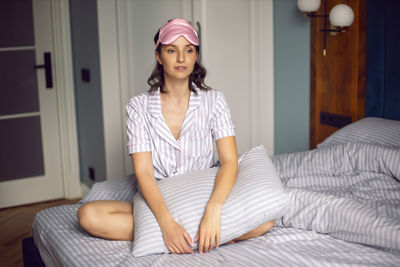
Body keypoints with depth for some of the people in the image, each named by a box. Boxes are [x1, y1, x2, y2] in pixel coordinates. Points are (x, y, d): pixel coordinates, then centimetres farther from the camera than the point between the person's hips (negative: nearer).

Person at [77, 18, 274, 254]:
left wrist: (213, 211, -32)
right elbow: (143, 172, -12)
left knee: (264, 220, -27)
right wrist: (167, 223, -30)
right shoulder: (139, 106, -2)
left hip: (203, 199, 0)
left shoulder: (213, 100, -1)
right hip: (157, 203, 1)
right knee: (88, 215, -26)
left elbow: (230, 161, -13)